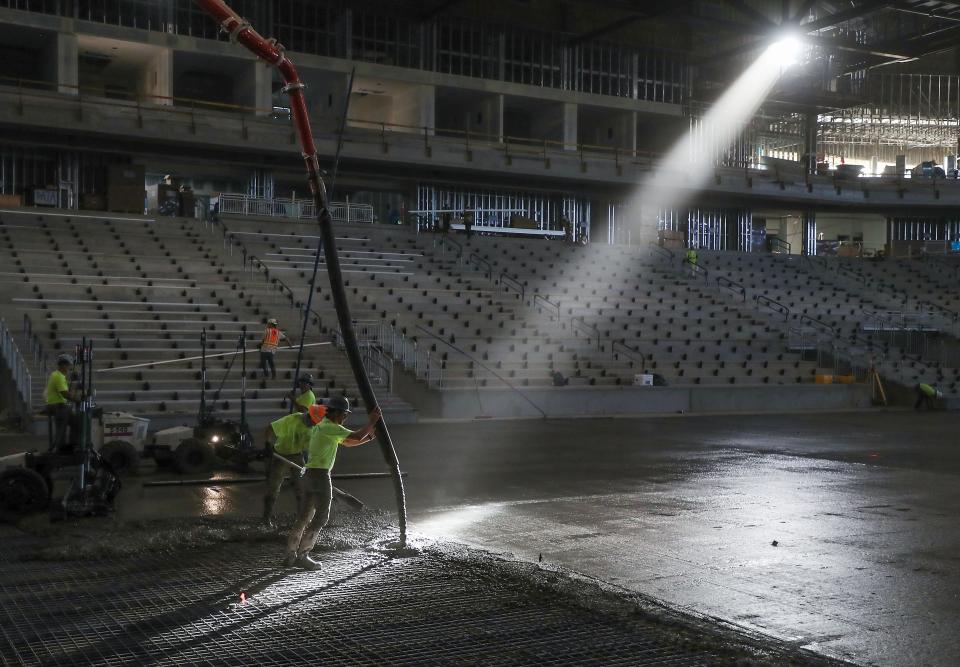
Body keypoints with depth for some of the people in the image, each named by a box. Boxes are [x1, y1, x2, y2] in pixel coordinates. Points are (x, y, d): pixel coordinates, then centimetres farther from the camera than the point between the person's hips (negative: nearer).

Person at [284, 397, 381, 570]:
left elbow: (348, 443, 26)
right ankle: (302, 555, -5)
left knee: (304, 516, 12)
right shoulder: (329, 427, -11)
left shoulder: (321, 426, 20)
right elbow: (356, 436, -16)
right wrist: (372, 421, -4)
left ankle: (290, 555, 14)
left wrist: (369, 437, 15)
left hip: (310, 474, 10)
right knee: (321, 516, -5)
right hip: (320, 474, -10)